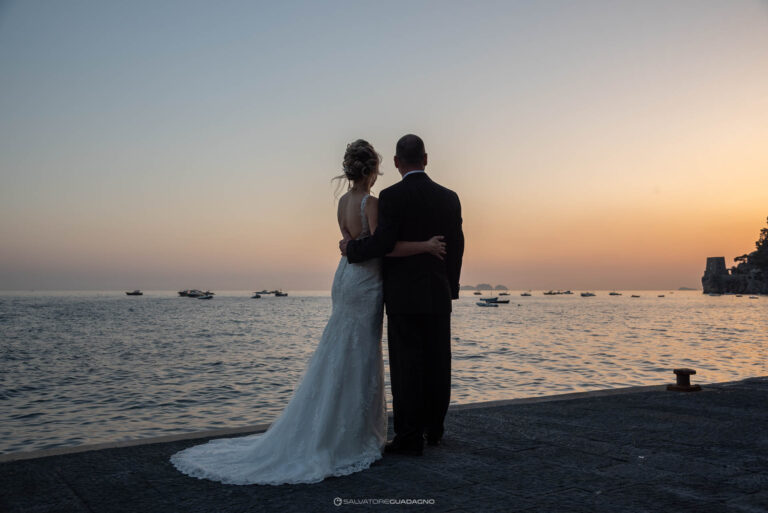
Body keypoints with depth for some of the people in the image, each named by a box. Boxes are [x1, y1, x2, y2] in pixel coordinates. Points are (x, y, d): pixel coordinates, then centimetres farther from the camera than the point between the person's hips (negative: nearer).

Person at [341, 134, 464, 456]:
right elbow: (456, 247, 9)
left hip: (404, 296, -5)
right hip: (439, 296, 5)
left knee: (407, 366, 0)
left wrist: (350, 249, 2)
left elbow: (382, 243, -17)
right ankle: (434, 430, 25)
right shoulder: (449, 197, 6)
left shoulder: (391, 197, -10)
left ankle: (410, 438, 5)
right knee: (437, 364, 12)